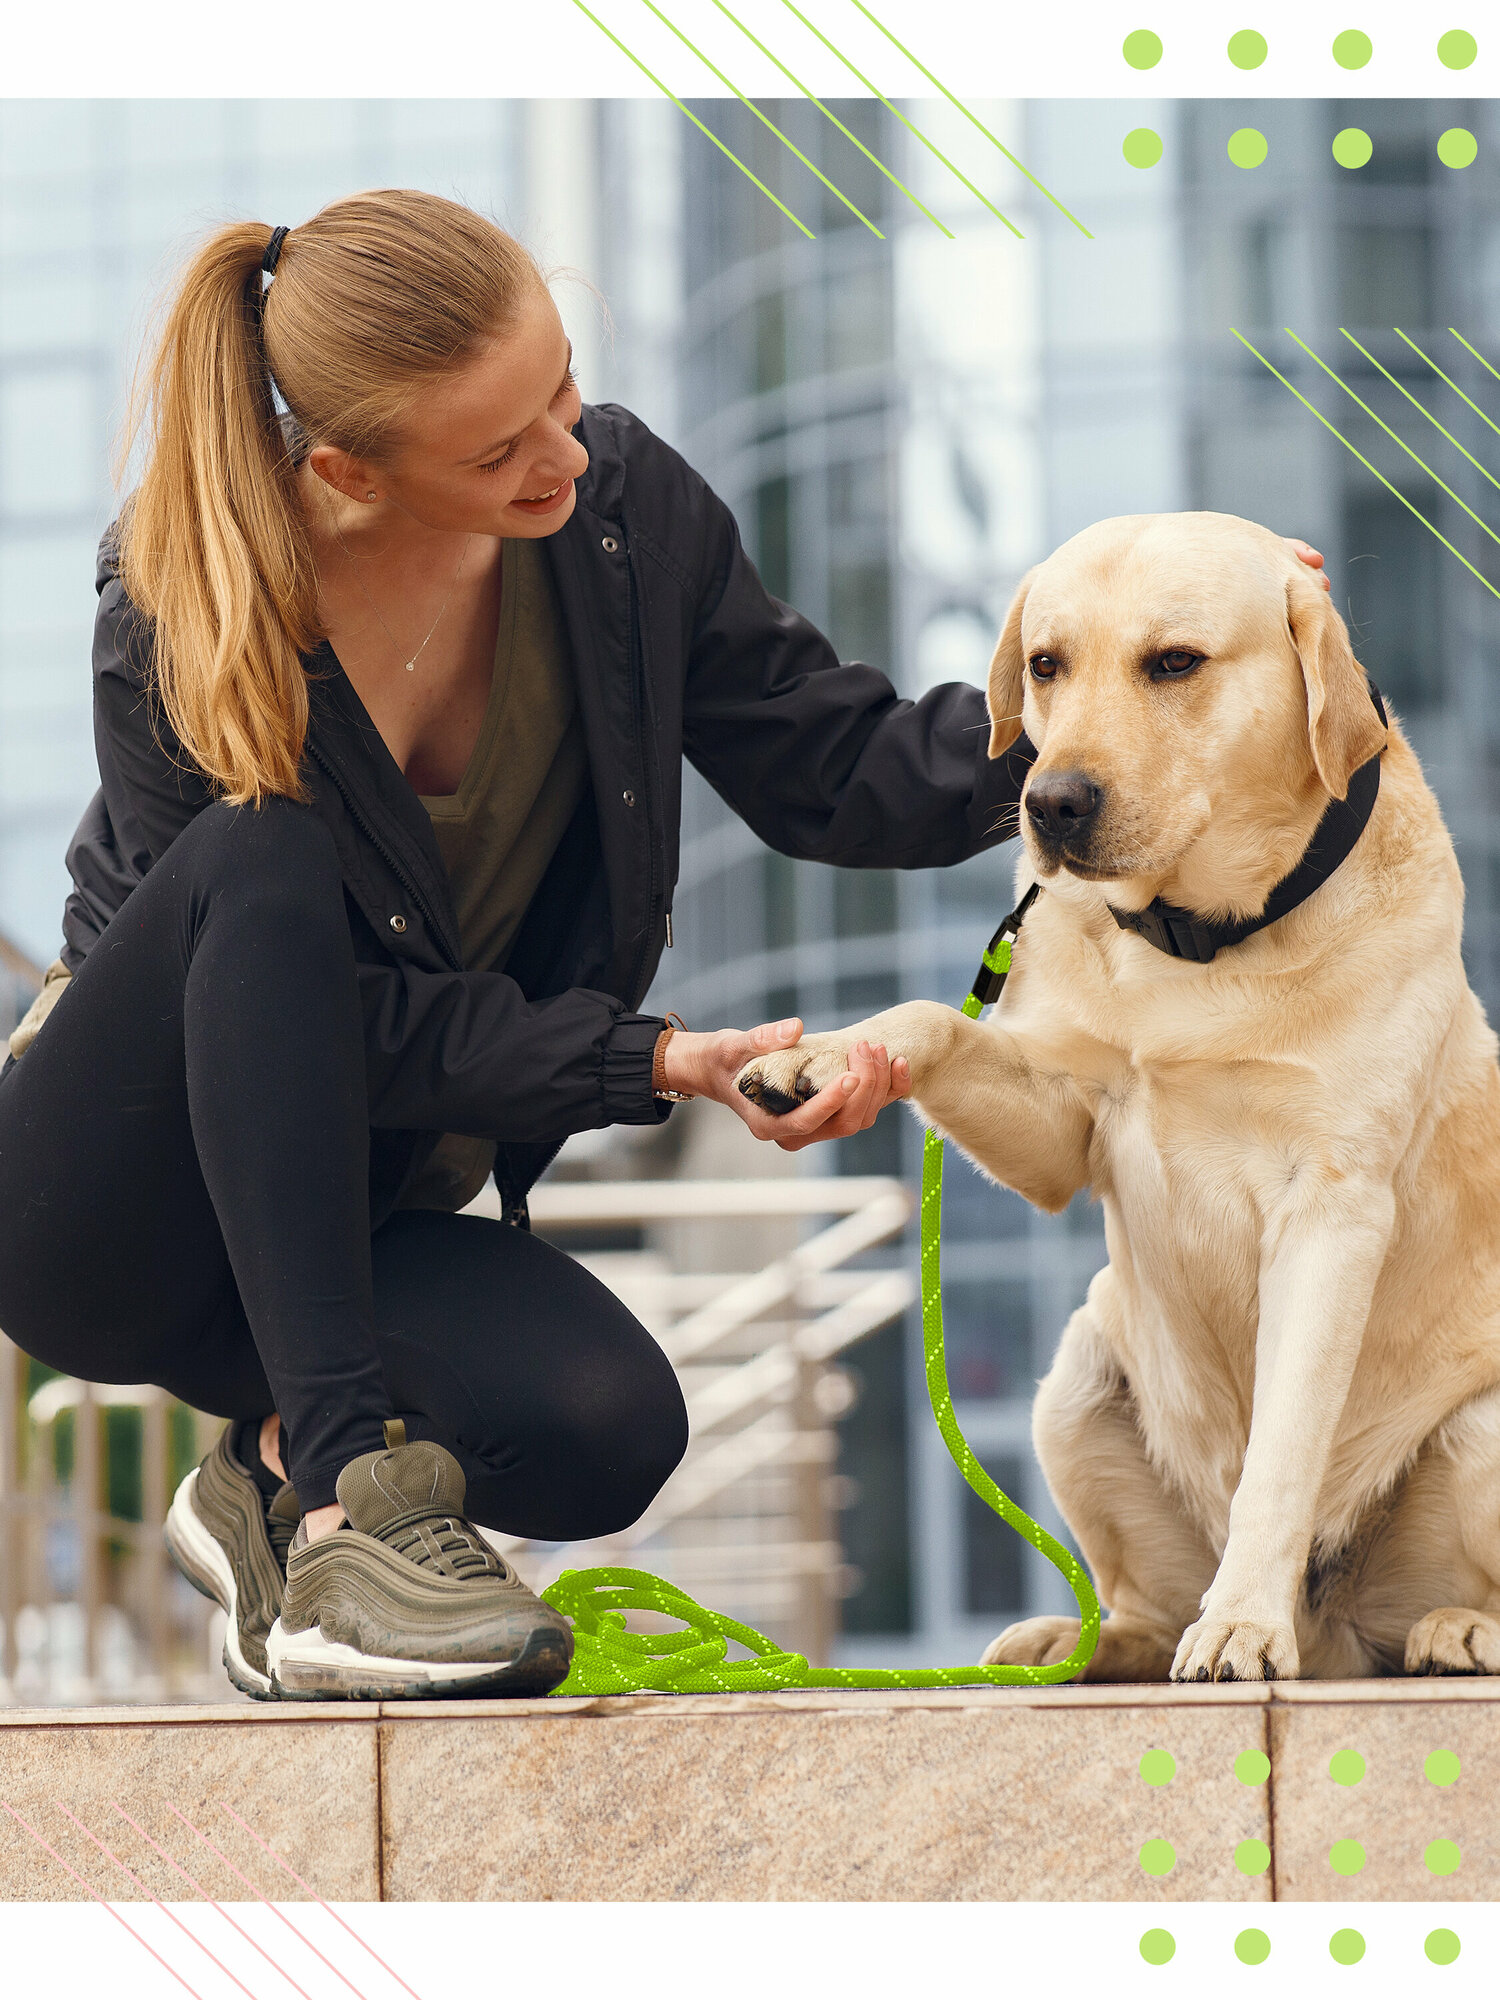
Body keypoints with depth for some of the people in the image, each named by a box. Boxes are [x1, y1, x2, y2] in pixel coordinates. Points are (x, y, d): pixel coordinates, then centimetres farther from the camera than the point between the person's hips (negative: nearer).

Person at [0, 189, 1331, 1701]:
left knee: (608, 1434, -27)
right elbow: (344, 1020, -22)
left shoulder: (619, 509, -10)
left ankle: (279, 1461, 6)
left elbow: (830, 775, -3)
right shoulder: (177, 618, -23)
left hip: (349, 1209, 4)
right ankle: (348, 1489, -34)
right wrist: (654, 1064, -28)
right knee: (261, 866, -34)